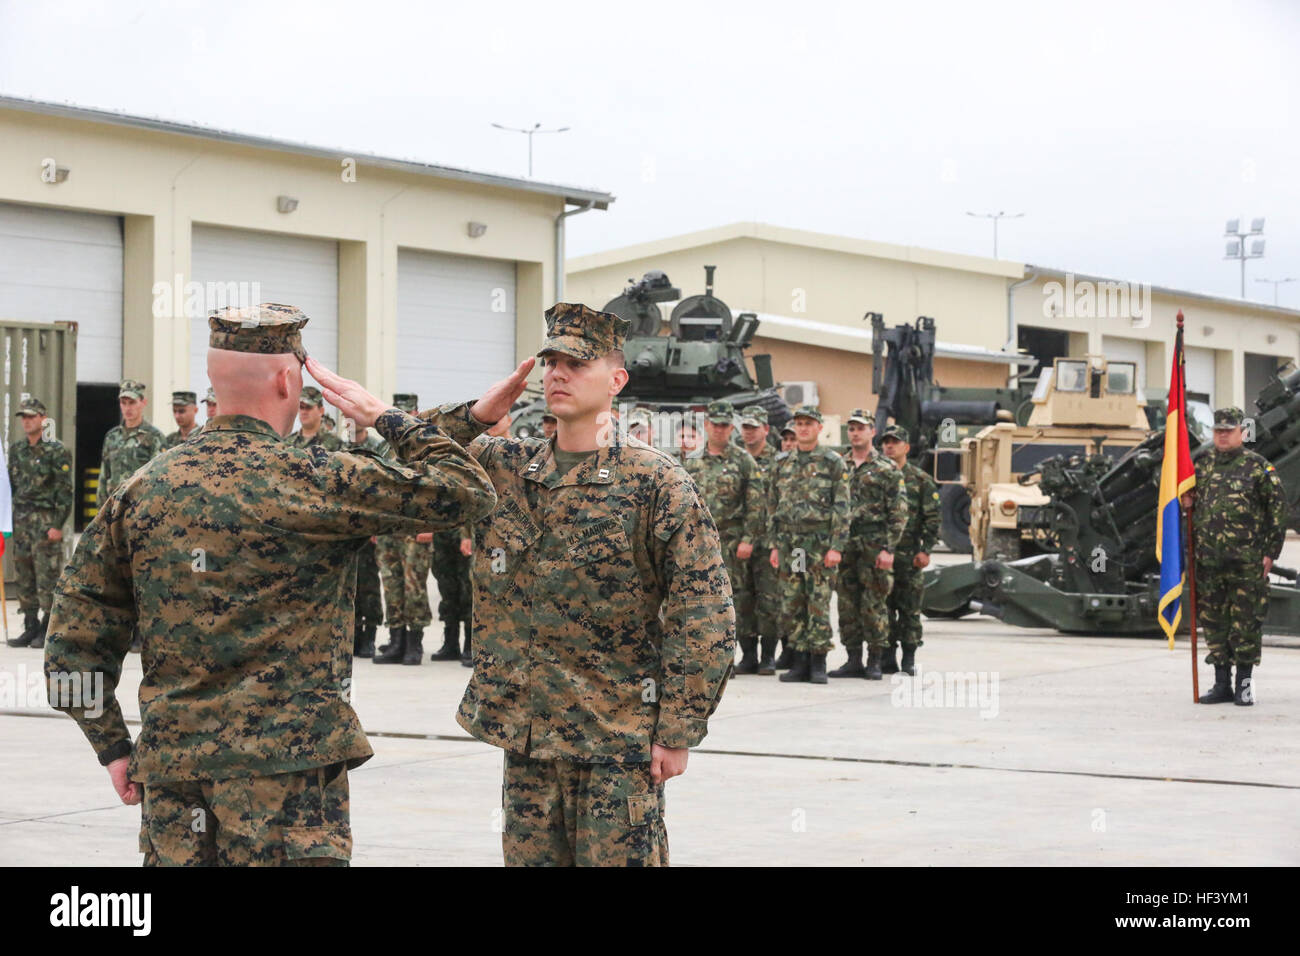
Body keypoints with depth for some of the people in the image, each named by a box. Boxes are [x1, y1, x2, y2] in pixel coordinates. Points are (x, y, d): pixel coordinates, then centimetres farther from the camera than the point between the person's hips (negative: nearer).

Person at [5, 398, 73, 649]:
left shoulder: (56, 450, -6)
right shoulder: (16, 449, 13)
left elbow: (64, 490, -9)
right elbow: (10, 485, 18)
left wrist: (58, 525, -14)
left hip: (46, 522, -6)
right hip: (21, 520, 6)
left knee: (47, 578, -5)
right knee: (24, 577, 7)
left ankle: (48, 630, 0)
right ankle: (31, 627, 14)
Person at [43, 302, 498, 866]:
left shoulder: (141, 490, 6)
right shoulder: (315, 482, -9)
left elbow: (74, 637, 8)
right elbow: (464, 493, -4)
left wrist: (113, 746, 15)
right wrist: (387, 418, 7)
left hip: (171, 769, 5)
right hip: (288, 767, -5)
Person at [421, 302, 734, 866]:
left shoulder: (655, 482, -7)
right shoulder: (504, 469, 8)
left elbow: (705, 617, -9)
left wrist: (677, 733, -12)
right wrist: (476, 415, -7)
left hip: (618, 742, -5)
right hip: (524, 734, 5)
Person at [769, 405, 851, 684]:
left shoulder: (833, 462, -1)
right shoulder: (783, 464, 13)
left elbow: (841, 507, -5)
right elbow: (773, 507, 16)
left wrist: (836, 546, -12)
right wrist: (774, 545, 9)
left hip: (820, 543, -4)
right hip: (789, 543, 4)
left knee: (819, 605, -4)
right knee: (791, 606, 4)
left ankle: (818, 663, 1)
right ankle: (798, 662, 10)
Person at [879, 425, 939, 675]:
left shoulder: (921, 480, 4)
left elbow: (932, 519, 1)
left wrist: (925, 550, -8)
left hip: (908, 555, -3)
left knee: (909, 609, 0)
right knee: (883, 607, 3)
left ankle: (909, 660, 6)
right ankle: (888, 658, 9)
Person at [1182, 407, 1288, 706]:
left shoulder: (1258, 466, -2)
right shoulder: (1202, 465, 12)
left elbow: (1278, 509, -2)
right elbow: (1190, 500, 29)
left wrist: (1271, 551, -7)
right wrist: (1186, 502, 4)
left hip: (1247, 561, -5)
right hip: (1209, 560, 5)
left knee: (1246, 622, -2)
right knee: (1213, 621, 7)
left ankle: (1245, 684, 6)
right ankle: (1222, 685, 15)